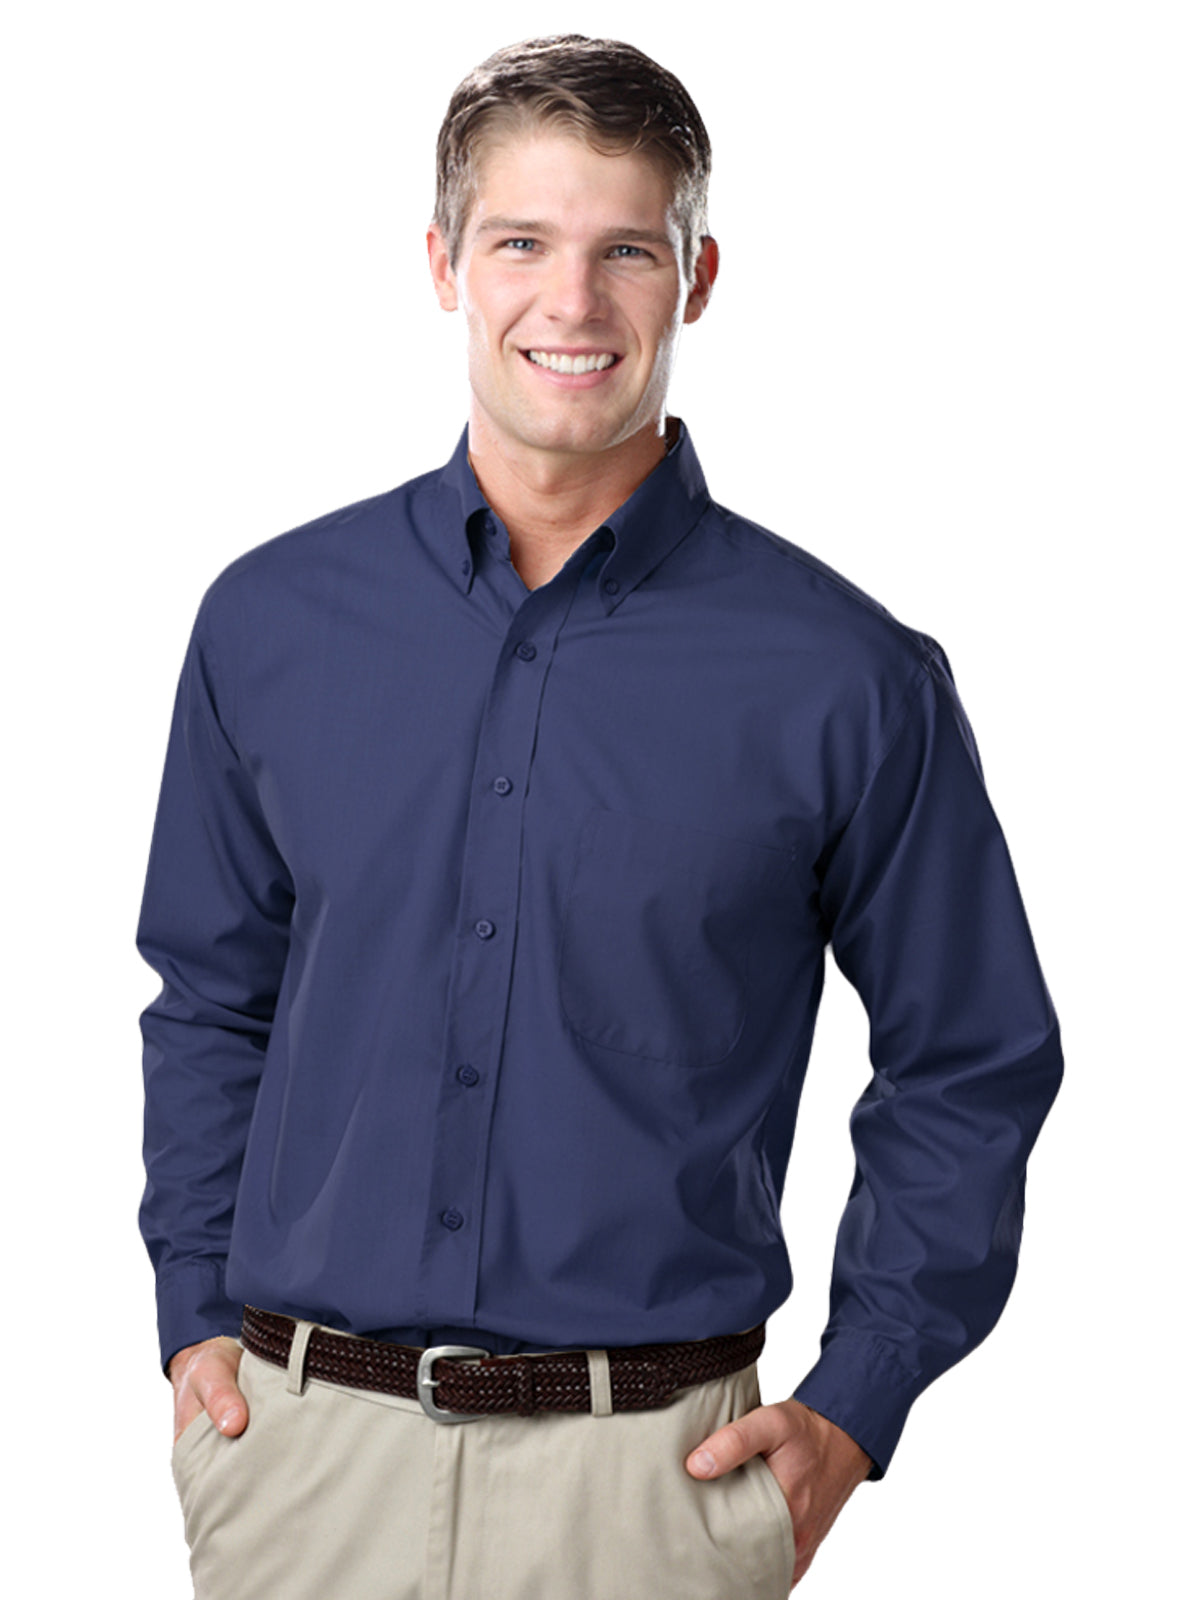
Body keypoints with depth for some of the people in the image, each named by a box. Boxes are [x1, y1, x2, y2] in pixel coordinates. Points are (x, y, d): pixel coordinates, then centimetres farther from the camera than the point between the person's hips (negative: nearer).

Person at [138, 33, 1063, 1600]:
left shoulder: (845, 676, -6)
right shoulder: (270, 621, 2)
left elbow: (969, 1064, 3)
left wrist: (852, 1412, -2)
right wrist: (197, 1319, 6)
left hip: (653, 1470, -2)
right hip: (303, 1445, 2)